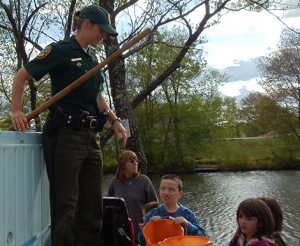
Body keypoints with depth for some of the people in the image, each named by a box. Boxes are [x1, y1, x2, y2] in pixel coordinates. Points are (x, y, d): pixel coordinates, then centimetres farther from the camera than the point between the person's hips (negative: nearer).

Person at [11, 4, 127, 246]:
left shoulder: (93, 57, 17)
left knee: (92, 205, 8)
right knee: (65, 205, -3)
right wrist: (17, 111, -11)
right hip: (65, 135, -7)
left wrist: (114, 120, 16)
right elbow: (21, 76, -1)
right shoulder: (60, 50, -4)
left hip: (91, 137, 7)